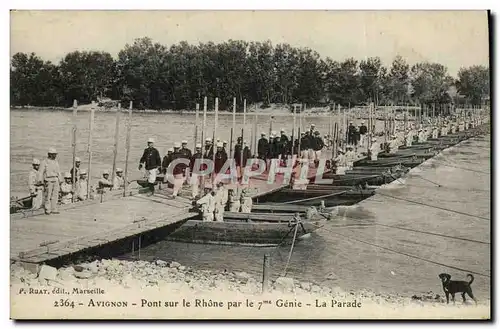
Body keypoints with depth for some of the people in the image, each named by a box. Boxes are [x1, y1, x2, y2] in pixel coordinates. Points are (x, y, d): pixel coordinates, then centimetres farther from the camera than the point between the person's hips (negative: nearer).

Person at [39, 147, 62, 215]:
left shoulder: (56, 162, 13)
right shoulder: (45, 162, -4)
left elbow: (58, 172, 18)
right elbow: (41, 172, -5)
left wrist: (60, 181, 14)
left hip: (55, 180, 6)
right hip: (48, 181, -6)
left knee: (55, 196, 3)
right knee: (48, 196, -5)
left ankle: (54, 209, 9)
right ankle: (47, 210, 1)